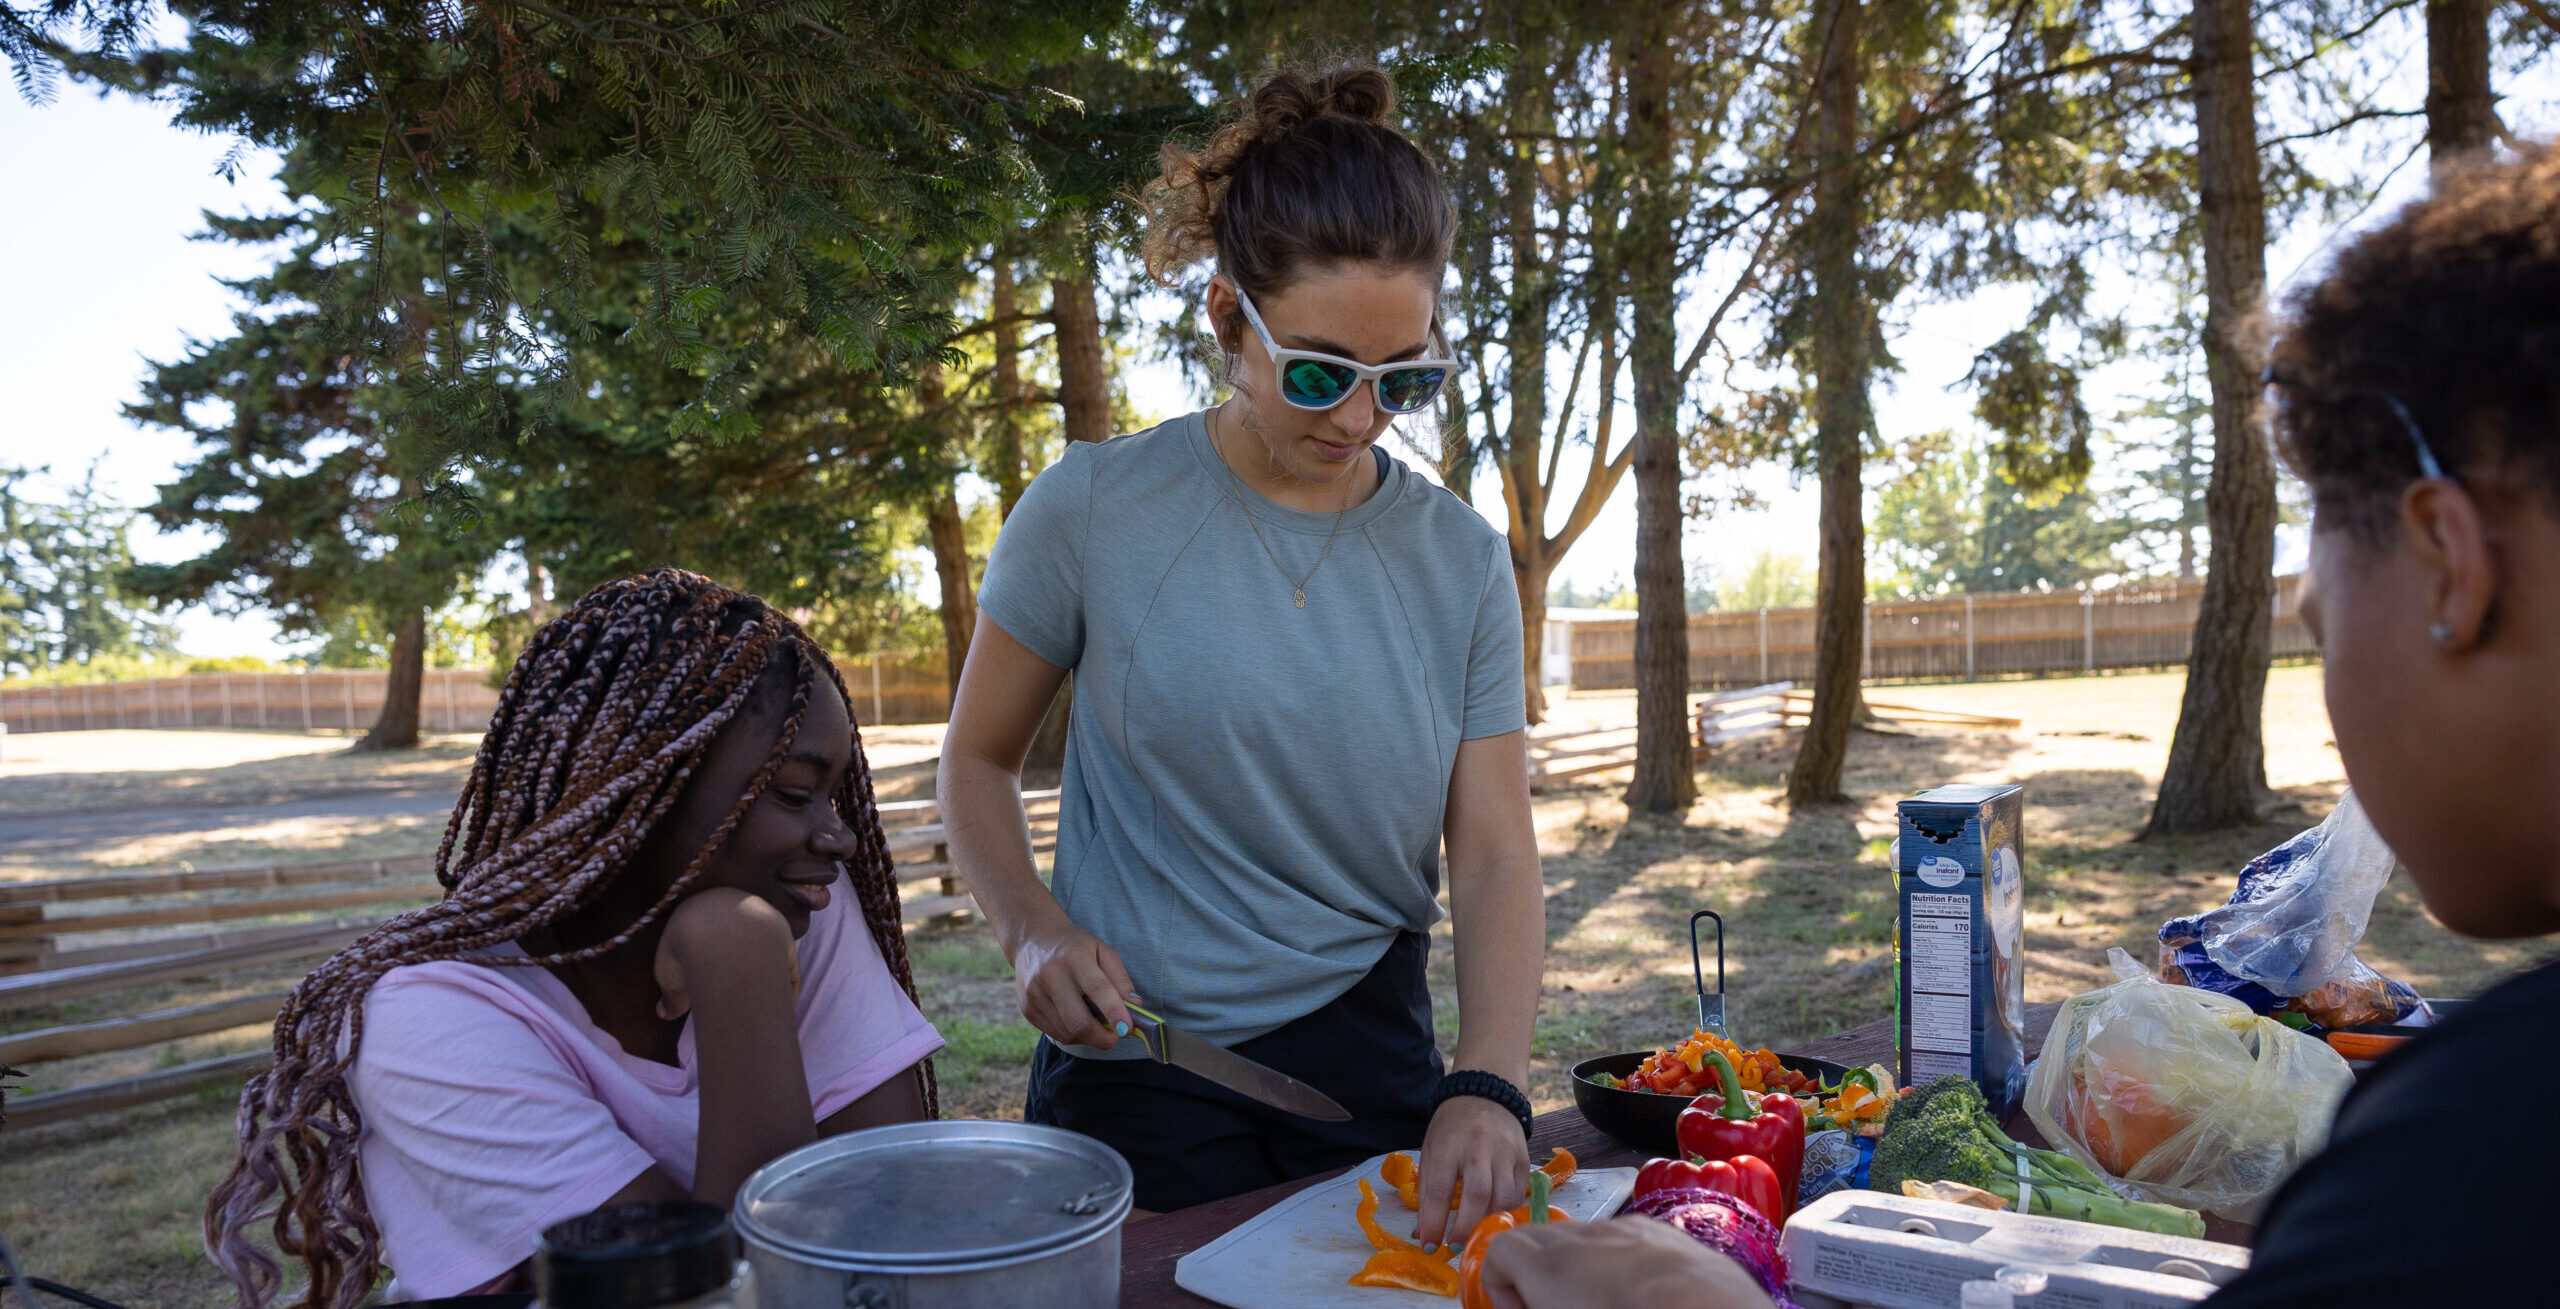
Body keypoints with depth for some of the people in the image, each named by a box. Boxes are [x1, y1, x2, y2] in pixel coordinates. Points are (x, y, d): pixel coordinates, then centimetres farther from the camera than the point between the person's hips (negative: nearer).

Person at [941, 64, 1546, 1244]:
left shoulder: (1462, 562, -3)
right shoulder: (1093, 509, -10)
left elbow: (1493, 855, -6)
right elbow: (977, 760, 2)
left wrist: (1488, 1088, -20)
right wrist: (1033, 931, -16)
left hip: (1369, 1058, 3)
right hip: (1134, 1068, -2)